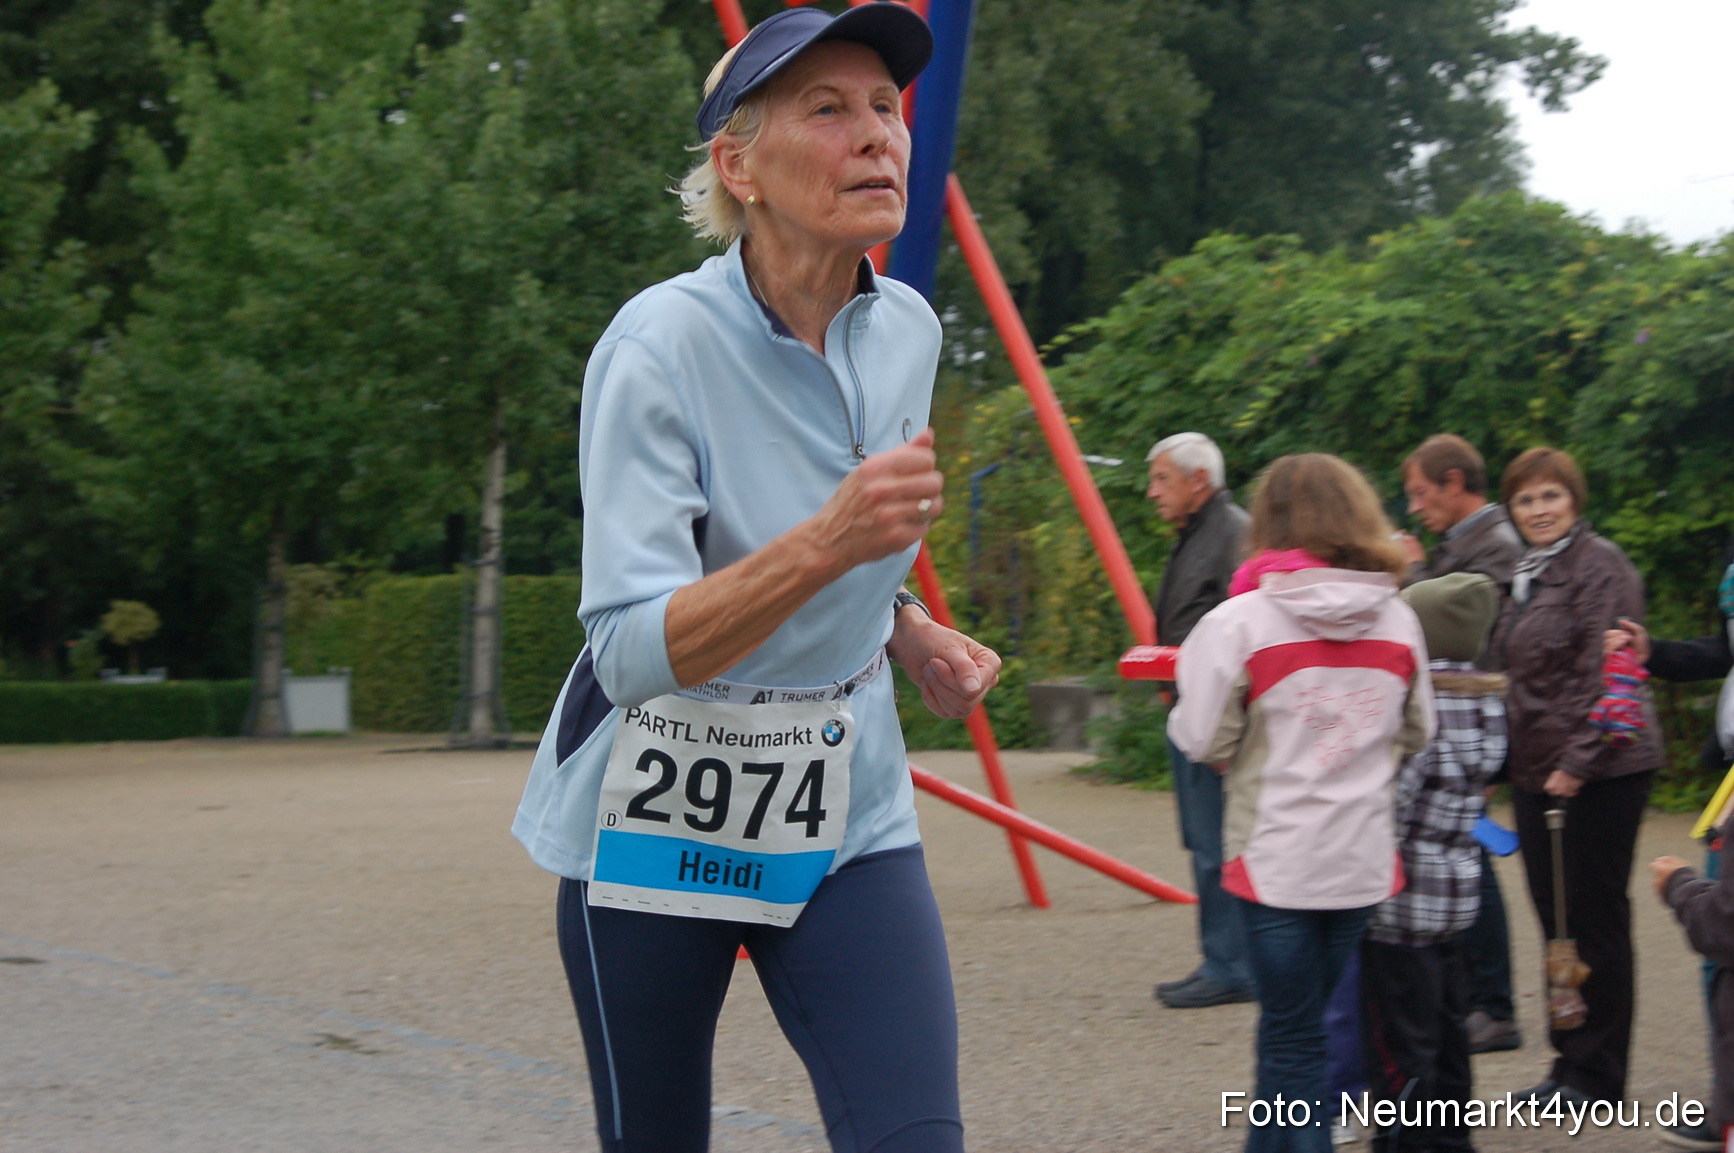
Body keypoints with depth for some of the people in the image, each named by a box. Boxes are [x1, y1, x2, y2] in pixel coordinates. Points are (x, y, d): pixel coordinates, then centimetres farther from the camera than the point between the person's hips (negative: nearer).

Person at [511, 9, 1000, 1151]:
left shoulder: (908, 330, 1)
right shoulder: (662, 346, -19)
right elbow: (632, 652, -28)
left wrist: (916, 637, 4)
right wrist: (826, 543, -40)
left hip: (847, 811, 4)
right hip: (662, 812, -4)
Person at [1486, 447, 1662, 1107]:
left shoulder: (1599, 565, -11)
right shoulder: (1527, 576, 17)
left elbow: (1607, 672, -18)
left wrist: (1578, 761, -22)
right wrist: (1503, 758, 18)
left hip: (1599, 773, -9)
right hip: (1537, 772, 9)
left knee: (1594, 920, -2)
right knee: (1555, 920, 11)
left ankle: (1595, 1074, 5)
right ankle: (1570, 1059, 20)